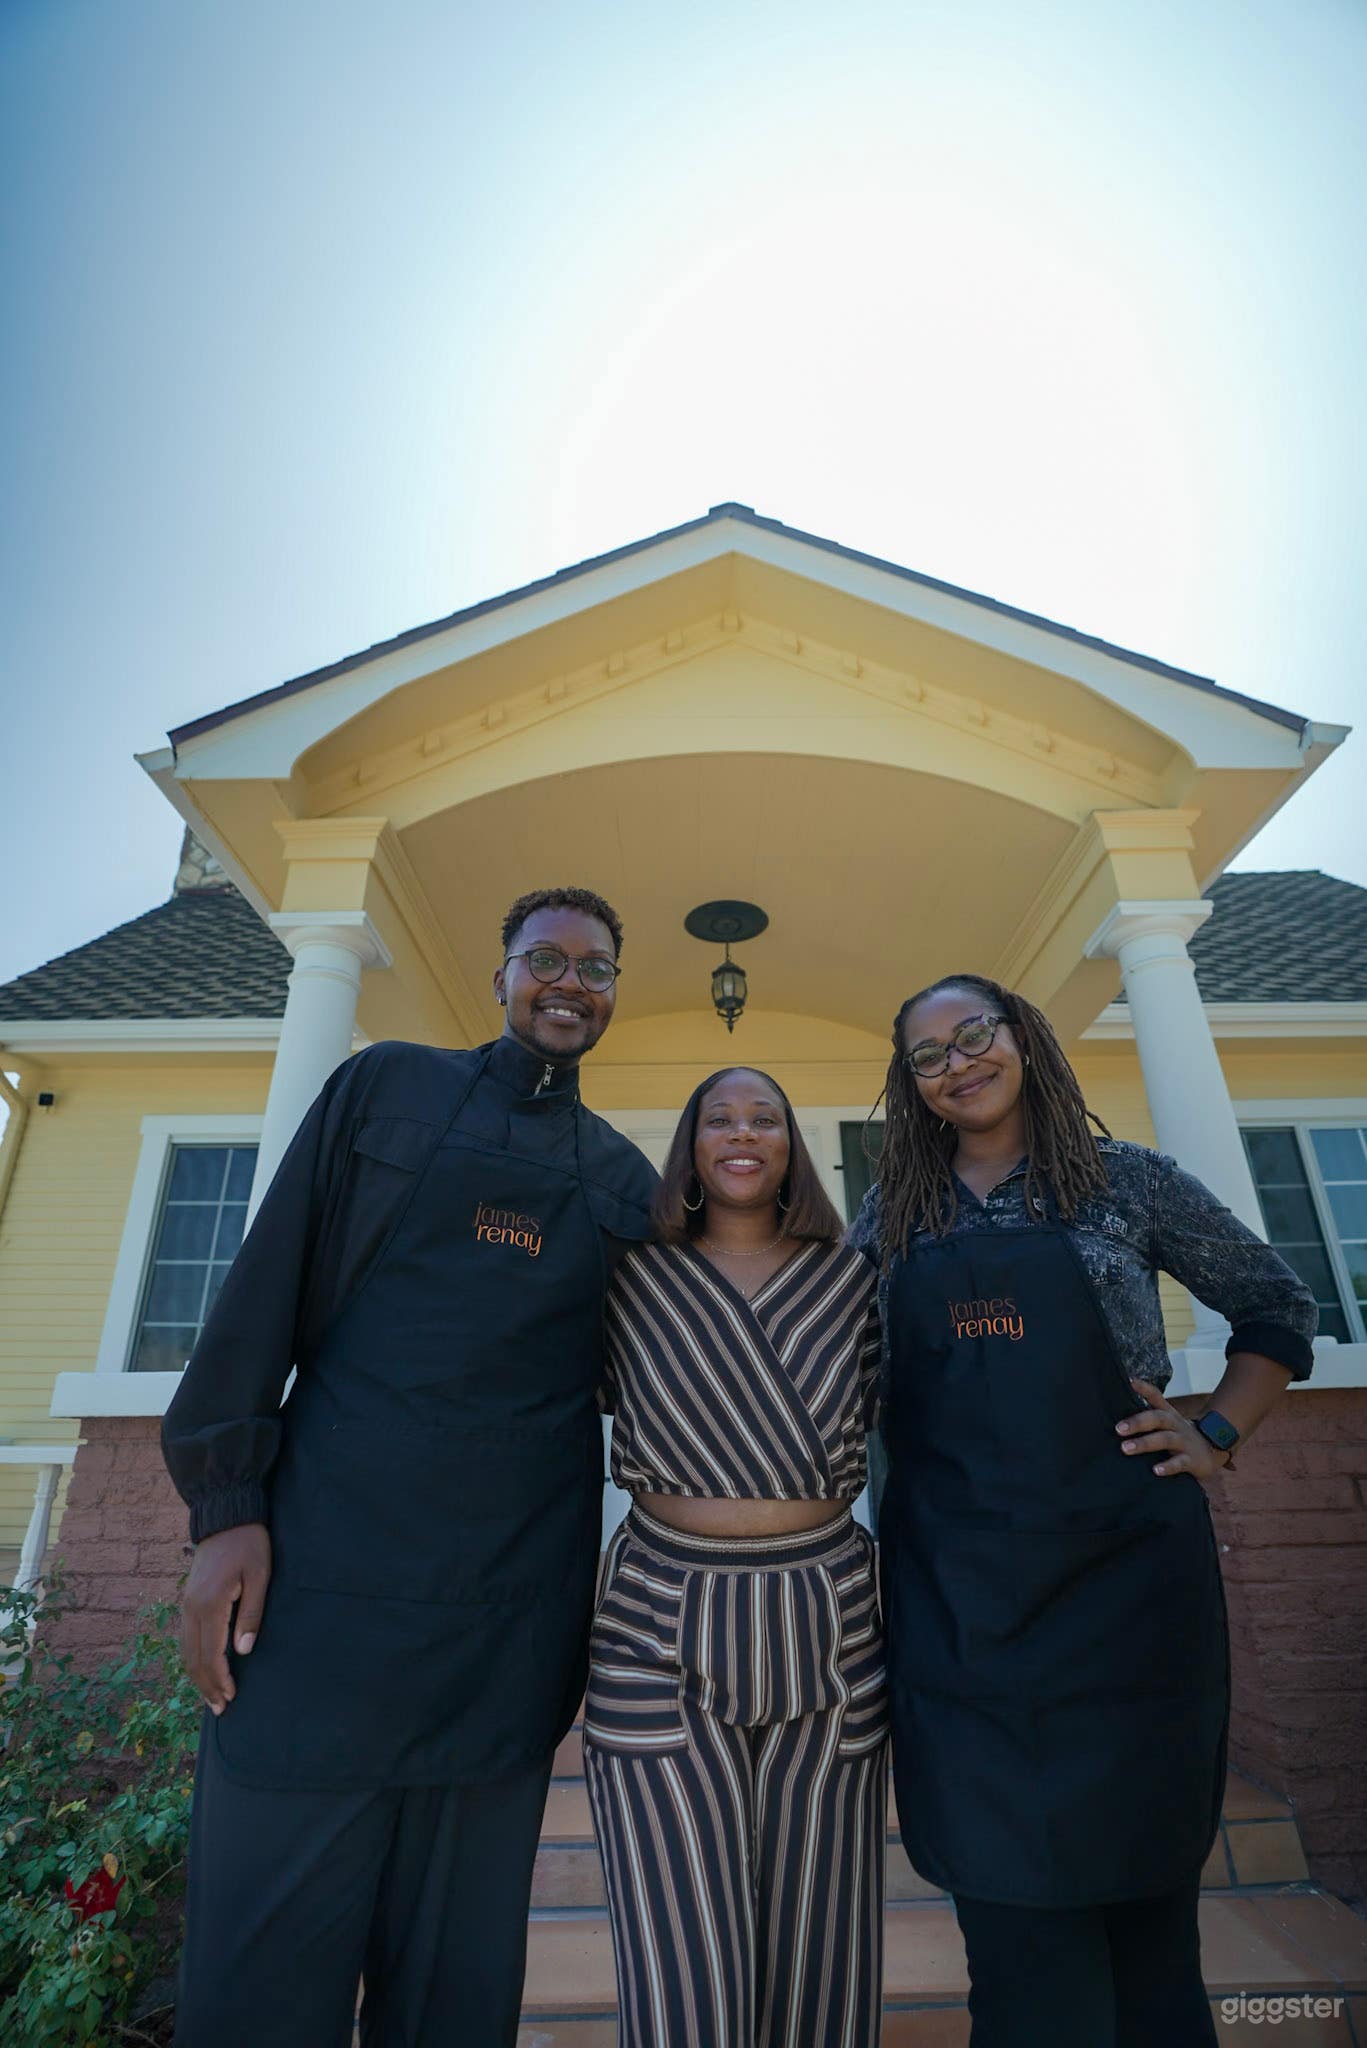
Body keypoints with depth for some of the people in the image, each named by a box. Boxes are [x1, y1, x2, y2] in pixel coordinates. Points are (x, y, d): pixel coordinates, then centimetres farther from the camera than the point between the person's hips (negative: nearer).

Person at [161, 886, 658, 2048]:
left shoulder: (627, 1181, 10)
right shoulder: (386, 1088, 5)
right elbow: (268, 1287, 0)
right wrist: (226, 1505, -7)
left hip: (515, 1614, 2)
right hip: (323, 1576, -2)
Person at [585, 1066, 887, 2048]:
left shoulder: (850, 1280, 3)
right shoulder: (637, 1279, 0)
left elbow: (877, 1424, 13)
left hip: (827, 1628, 2)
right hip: (665, 1632, -1)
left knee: (818, 1959, 12)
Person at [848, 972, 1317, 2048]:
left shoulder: (1125, 1179, 0)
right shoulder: (891, 1215, 4)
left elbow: (1280, 1309, 11)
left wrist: (1216, 1435, 1)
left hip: (1123, 1566, 0)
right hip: (957, 1588, 1)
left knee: (1144, 1884, 13)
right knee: (1018, 1915, 8)